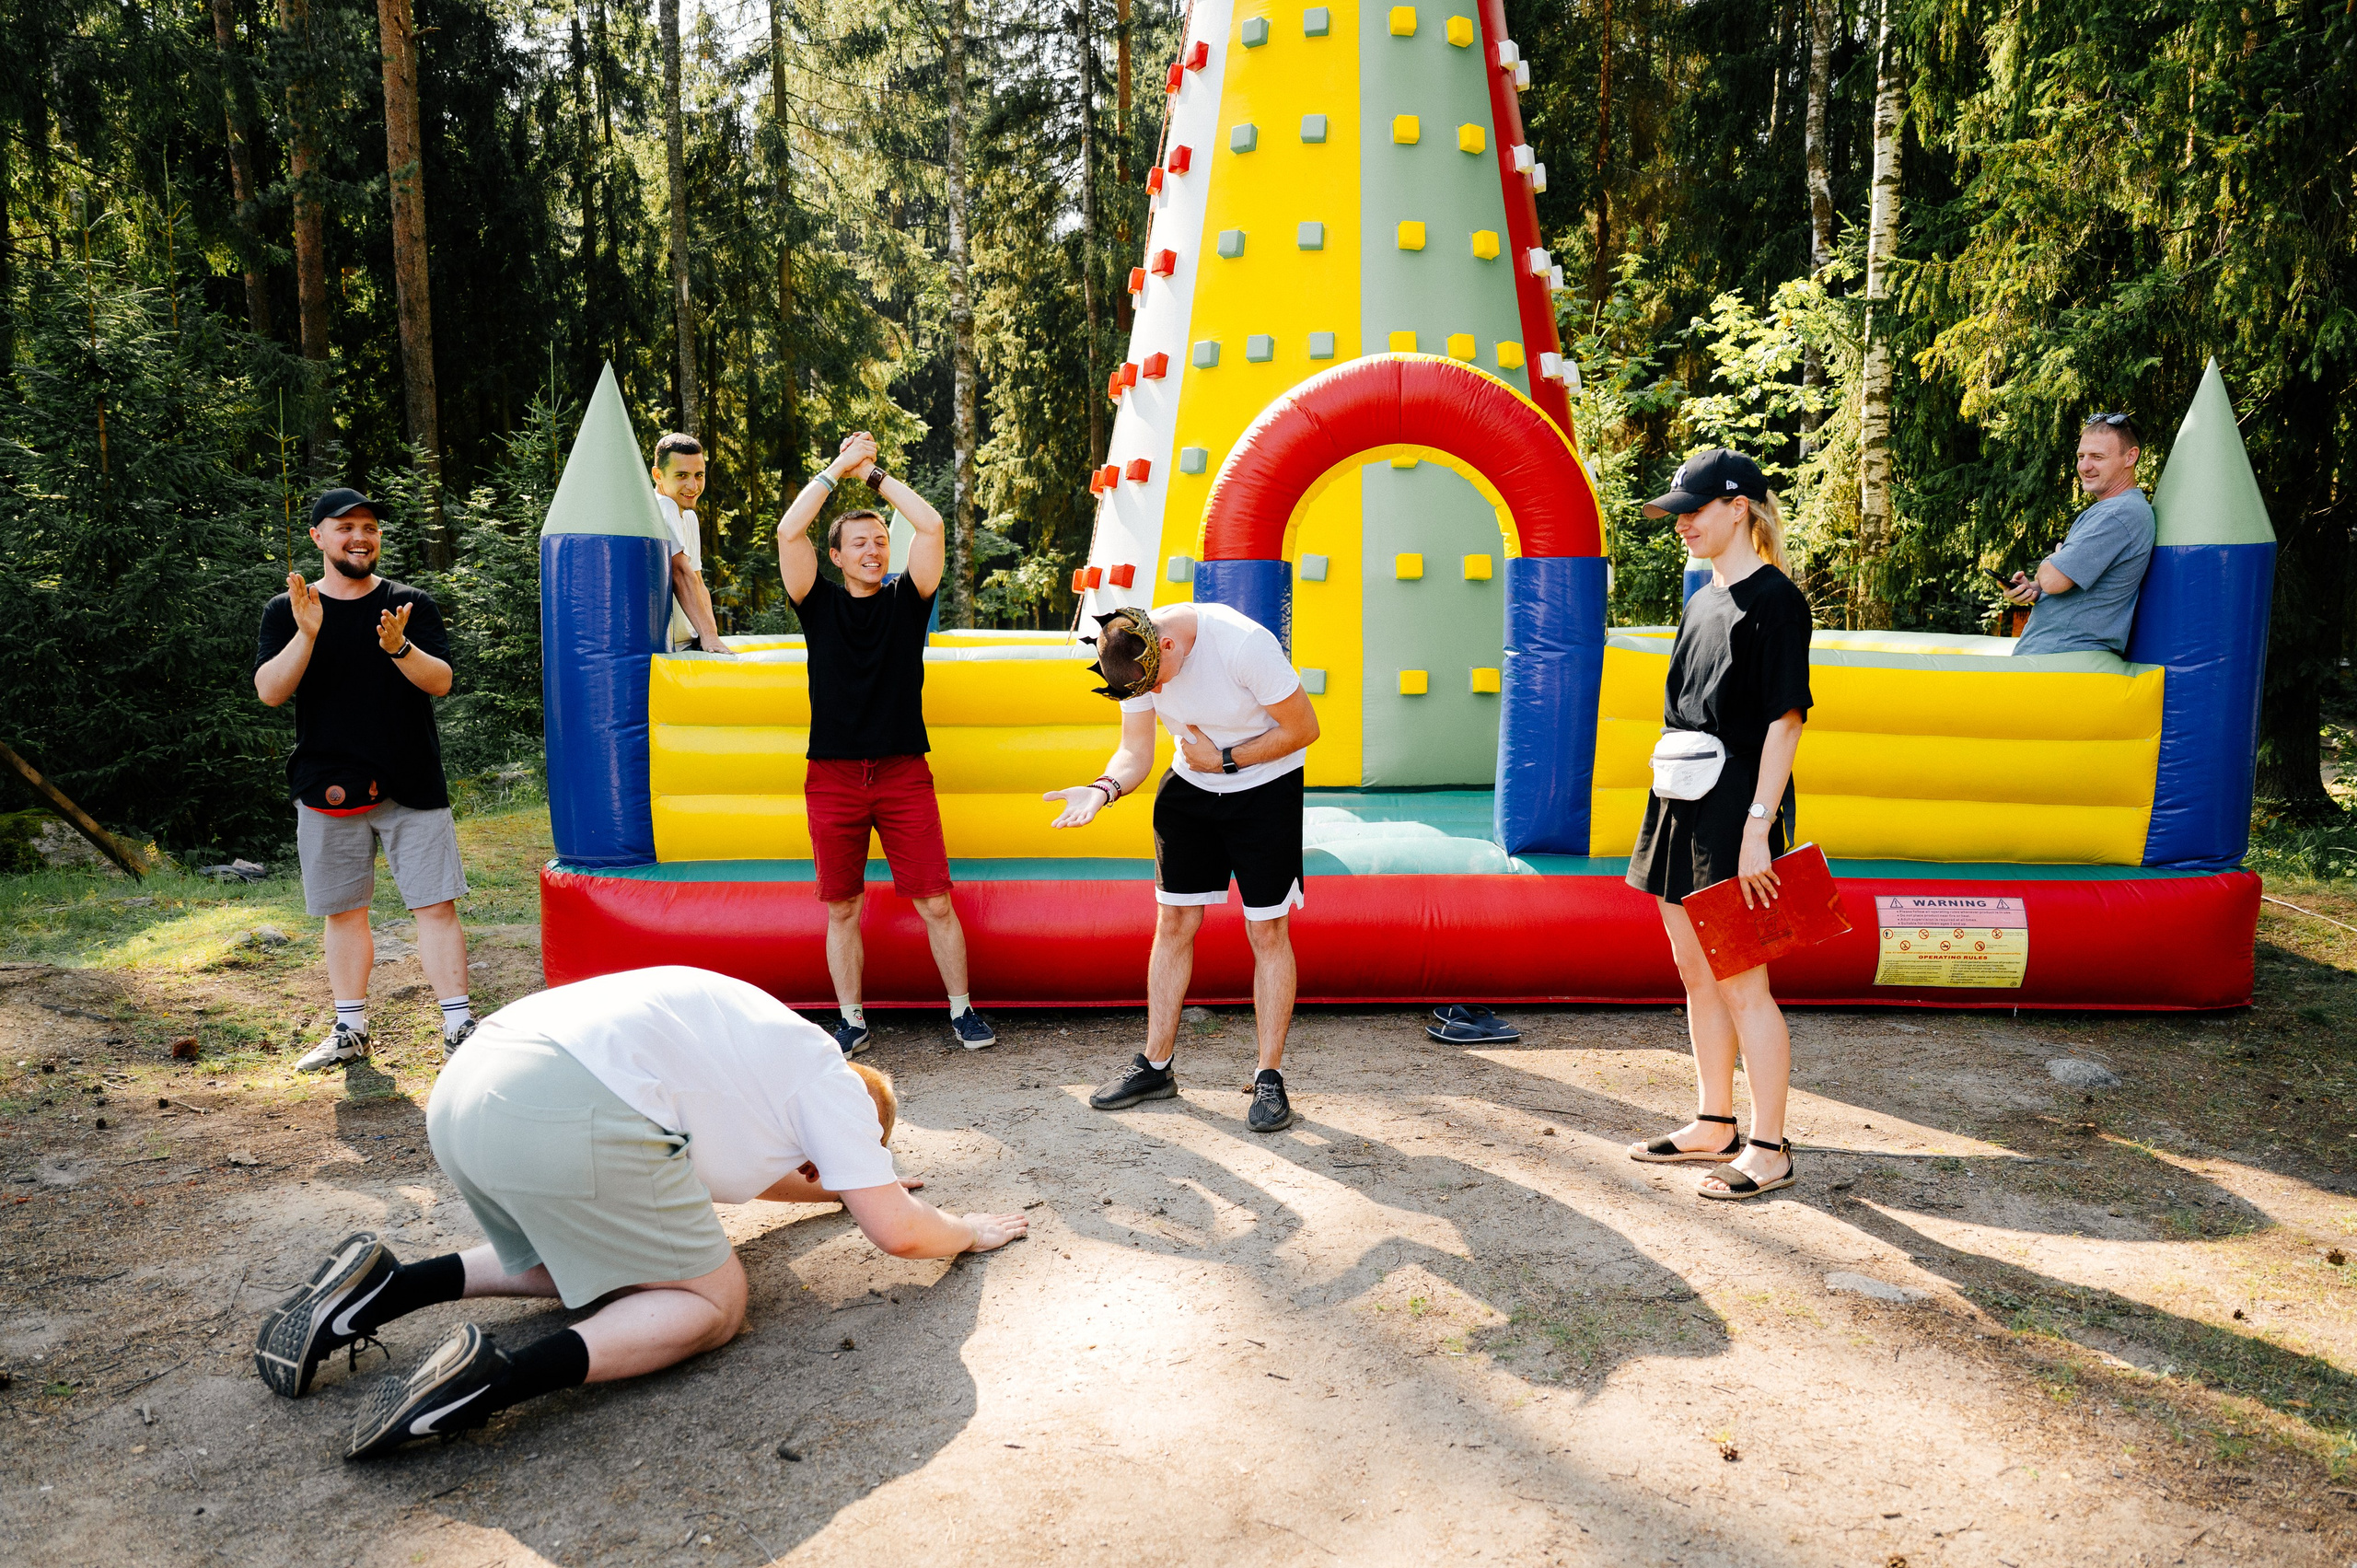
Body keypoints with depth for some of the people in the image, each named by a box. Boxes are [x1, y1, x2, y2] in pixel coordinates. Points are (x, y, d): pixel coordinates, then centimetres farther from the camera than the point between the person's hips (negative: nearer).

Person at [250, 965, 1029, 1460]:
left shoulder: (765, 1046, 33)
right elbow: (897, 1232, 9)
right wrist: (968, 1232, 29)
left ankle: (387, 1284, 14)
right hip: (570, 1115, -9)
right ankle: (496, 1377, -15)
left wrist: (849, 1185, 56)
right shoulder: (833, 1083, 10)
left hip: (464, 1090, 9)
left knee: (602, 1260, 30)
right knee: (713, 1303, 6)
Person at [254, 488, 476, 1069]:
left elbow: (440, 682, -6)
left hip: (411, 786, -1)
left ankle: (458, 1026, -1)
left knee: (436, 905, -5)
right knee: (344, 911, 11)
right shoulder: (285, 611, 6)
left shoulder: (412, 604, 4)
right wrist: (307, 634, -20)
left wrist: (400, 648, -25)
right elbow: (269, 691, -6)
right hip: (327, 790, 1)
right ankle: (350, 1030, 24)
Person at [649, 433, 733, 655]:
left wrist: (712, 638, 1)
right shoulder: (661, 507, -11)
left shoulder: (689, 517, 18)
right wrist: (709, 636, -25)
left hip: (687, 643, 9)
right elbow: (680, 574, -20)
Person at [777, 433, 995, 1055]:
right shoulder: (819, 604, 8)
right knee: (841, 908, 6)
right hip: (832, 777, 1)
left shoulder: (907, 598, 9)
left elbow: (932, 526, -2)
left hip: (905, 774, 0)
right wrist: (839, 467, 2)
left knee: (935, 903, -1)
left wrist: (874, 473, 4)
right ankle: (851, 1020, 19)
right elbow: (788, 532, -4)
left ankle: (962, 1009, 14)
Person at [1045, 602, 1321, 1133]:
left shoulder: (1244, 643, -30)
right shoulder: (1132, 655, -14)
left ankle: (1269, 1079, 5)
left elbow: (1304, 728, -19)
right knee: (1173, 923, 5)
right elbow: (1135, 753, -9)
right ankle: (1156, 1066, 16)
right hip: (1189, 787, 5)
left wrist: (1224, 759, -18)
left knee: (1268, 931, -4)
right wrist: (1102, 789, -29)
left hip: (1266, 785, -5)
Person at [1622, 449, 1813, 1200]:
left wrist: (1757, 828, -20)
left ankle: (1768, 1148, 11)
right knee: (1697, 975, 15)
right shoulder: (1703, 598, 13)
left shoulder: (1773, 599, -12)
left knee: (1742, 984, -2)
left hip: (1737, 814, -9)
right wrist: (1668, 798, 16)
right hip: (1685, 807, 9)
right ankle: (1714, 1124, 29)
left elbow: (1785, 719, -16)